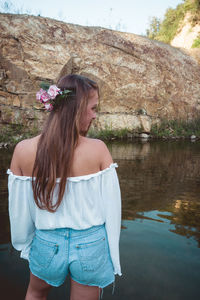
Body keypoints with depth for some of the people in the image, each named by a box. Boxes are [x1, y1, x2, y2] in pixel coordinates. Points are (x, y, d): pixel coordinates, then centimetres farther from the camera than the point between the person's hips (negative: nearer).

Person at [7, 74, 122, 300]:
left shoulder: (23, 150, -15)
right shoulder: (98, 149, -21)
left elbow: (18, 209, -5)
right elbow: (111, 206, -14)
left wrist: (23, 243, 14)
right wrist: (112, 258, 2)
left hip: (47, 245, 2)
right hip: (91, 246, -1)